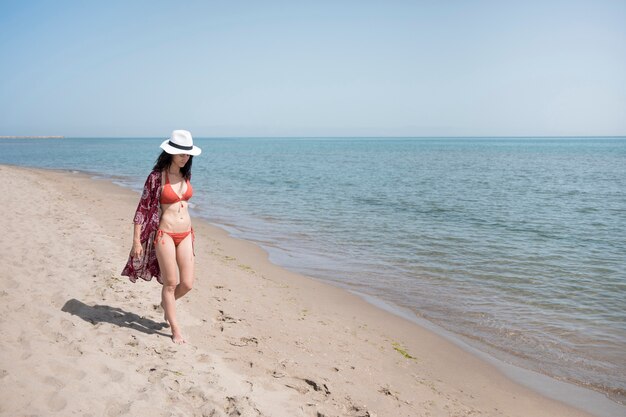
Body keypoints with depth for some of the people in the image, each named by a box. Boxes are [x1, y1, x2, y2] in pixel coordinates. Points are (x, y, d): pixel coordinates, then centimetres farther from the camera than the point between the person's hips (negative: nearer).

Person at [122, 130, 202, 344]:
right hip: (165, 235, -5)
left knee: (187, 283, 5)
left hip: (186, 235, 5)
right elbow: (143, 208, -8)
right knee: (170, 283, 3)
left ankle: (166, 303, 37)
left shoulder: (185, 175, 7)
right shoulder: (156, 176, -10)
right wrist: (136, 241, -10)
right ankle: (175, 329, 17)